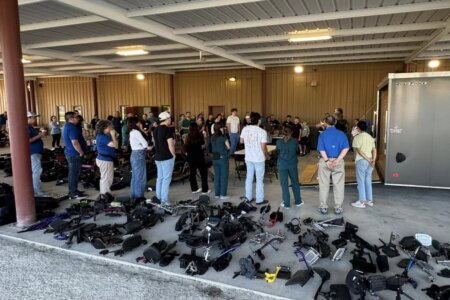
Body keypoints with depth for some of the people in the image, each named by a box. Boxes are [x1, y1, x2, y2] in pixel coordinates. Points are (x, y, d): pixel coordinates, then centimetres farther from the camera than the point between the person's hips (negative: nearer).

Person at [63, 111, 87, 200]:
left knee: (73, 173, 18)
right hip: (75, 154, -11)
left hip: (70, 153, 11)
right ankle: (73, 194, 3)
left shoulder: (66, 126, 14)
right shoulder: (72, 127, -20)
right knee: (74, 174, -4)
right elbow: (75, 143, -28)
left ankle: (73, 191, 27)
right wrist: (81, 152, -16)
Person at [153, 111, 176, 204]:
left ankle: (158, 198, 20)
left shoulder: (156, 129, 10)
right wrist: (173, 154, -6)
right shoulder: (168, 130, -15)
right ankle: (164, 200, -1)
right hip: (167, 157, -8)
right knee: (166, 178, -3)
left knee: (160, 177, 14)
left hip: (158, 156, 8)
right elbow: (170, 144, -18)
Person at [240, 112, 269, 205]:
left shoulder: (245, 129, -4)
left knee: (249, 177, 17)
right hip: (259, 159, -5)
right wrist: (267, 155, 1)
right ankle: (259, 200, 14)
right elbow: (263, 147, -17)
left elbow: (241, 141, 9)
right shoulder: (262, 132, -19)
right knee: (259, 179, 6)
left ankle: (248, 197, 26)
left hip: (248, 158, 5)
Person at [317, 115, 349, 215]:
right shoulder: (341, 134, 2)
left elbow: (321, 149, -13)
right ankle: (338, 208, 14)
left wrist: (327, 161, -15)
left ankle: (323, 207, 14)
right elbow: (346, 148, -9)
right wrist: (337, 160, -14)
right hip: (338, 161, 1)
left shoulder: (322, 134, -3)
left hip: (325, 161, -1)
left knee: (324, 185, 8)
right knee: (338, 185, 9)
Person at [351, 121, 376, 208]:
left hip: (361, 161, -6)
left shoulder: (357, 137, -8)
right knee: (368, 181, 14)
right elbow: (374, 150, 3)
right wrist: (373, 160, -7)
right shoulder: (370, 137, 12)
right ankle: (369, 200, 20)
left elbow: (359, 151, -16)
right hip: (370, 161, 6)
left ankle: (362, 202, 3)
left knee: (361, 181, 0)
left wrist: (368, 159, -14)